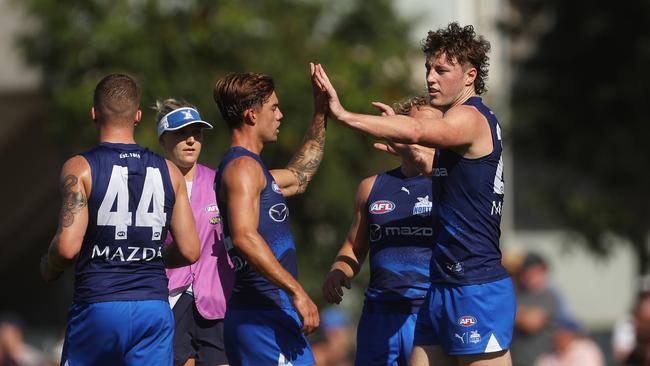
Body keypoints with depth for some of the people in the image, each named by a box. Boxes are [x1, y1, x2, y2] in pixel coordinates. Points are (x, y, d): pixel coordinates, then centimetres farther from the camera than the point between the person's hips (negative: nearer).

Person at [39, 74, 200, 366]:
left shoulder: (80, 168, -5)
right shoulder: (168, 172, 7)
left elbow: (68, 247, -14)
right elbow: (189, 251, 6)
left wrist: (49, 266, 8)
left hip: (98, 307, -3)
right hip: (154, 306, 3)